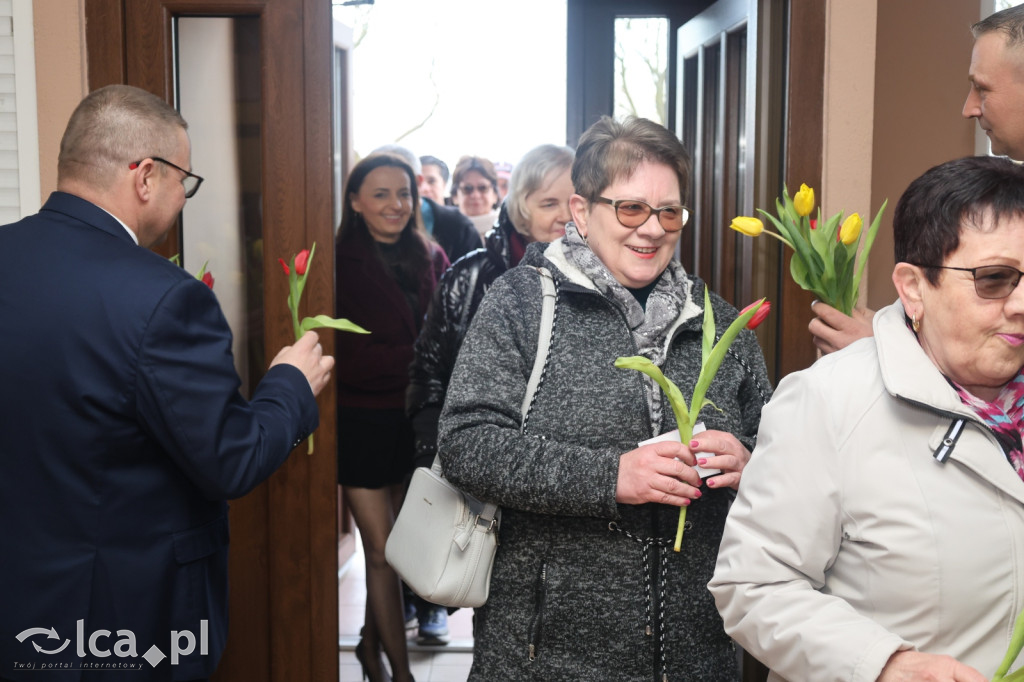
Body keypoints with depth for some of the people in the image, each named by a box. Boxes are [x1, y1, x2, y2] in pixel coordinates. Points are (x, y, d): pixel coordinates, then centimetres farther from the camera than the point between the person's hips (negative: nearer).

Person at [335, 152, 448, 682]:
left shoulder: (431, 259, 4)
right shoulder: (339, 265, -11)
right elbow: (352, 356, -16)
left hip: (415, 418, 5)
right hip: (362, 421, -4)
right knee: (383, 552, 2)